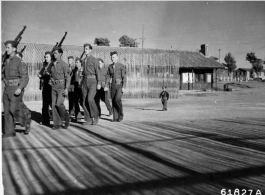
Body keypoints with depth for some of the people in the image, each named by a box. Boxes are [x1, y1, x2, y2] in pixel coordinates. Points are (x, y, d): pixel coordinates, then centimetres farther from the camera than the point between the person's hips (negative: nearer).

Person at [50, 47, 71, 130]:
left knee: (59, 103, -15)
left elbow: (68, 77, -11)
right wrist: (51, 82, 15)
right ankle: (57, 124, 6)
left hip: (61, 86, -6)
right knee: (54, 105, 0)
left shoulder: (64, 64, -8)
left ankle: (67, 118, 9)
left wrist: (66, 88, -17)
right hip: (54, 87, 6)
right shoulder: (53, 64, 11)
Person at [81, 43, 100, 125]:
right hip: (85, 82, 6)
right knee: (84, 101, -1)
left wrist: (98, 83, -14)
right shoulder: (84, 61, 17)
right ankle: (88, 120, 5)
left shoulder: (94, 60, -2)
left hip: (93, 82, -6)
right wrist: (82, 83, 16)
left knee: (90, 99, -20)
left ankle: (95, 116, -2)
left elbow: (97, 72, -7)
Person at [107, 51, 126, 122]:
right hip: (113, 86, 5)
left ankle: (121, 114, -3)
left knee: (117, 99, -22)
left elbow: (124, 77, -9)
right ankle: (115, 118, 4)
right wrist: (106, 86, 1)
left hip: (120, 86, -5)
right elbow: (108, 77, 12)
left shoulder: (122, 66, -5)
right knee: (113, 101, -1)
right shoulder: (110, 66, 10)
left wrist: (123, 87, -18)